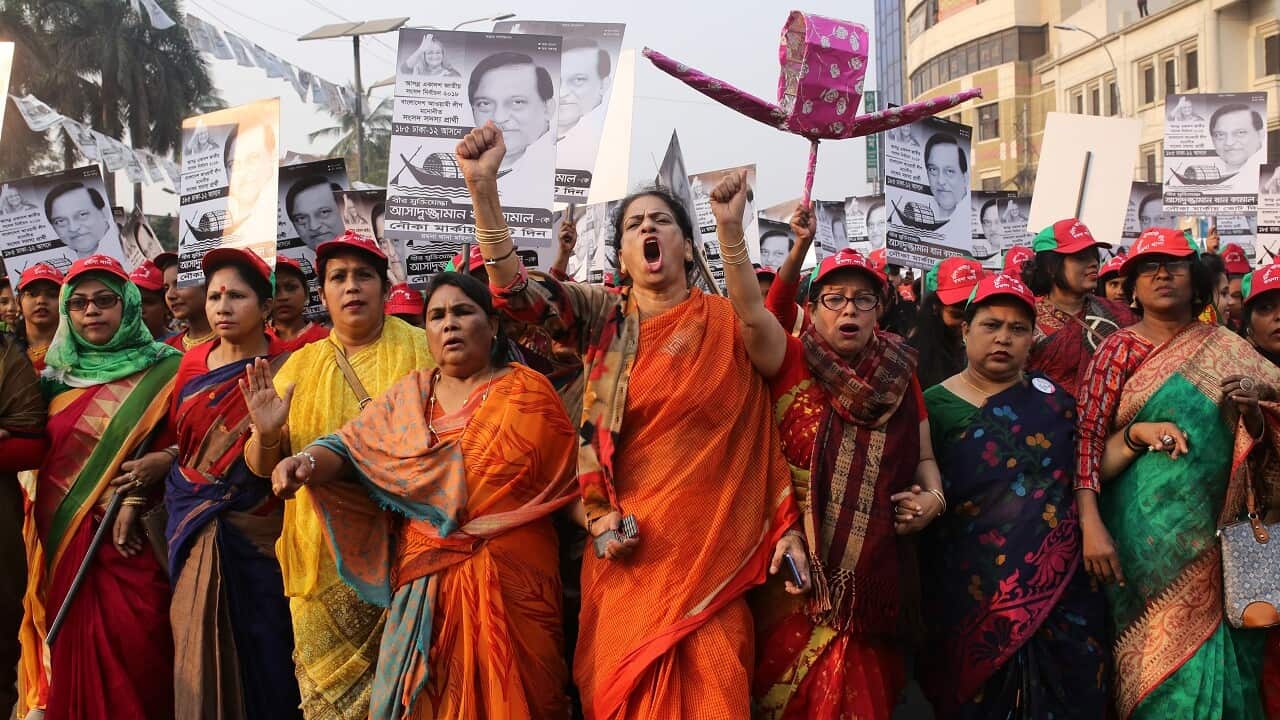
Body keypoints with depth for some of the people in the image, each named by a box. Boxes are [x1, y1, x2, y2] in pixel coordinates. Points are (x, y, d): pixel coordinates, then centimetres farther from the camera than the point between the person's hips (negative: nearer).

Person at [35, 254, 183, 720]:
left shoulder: (161, 370, -2)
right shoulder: (58, 372, 12)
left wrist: (134, 503, -17)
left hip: (132, 535, -4)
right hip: (65, 534, 4)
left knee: (134, 648, -6)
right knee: (76, 648, 8)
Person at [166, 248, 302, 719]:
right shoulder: (193, 363, 8)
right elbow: (174, 439, 17)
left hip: (255, 532, -4)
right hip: (195, 529, 4)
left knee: (258, 645, 2)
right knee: (199, 647, 7)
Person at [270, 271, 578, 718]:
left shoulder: (528, 393, 3)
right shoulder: (409, 395, 13)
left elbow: (570, 481, 1)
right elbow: (350, 446, 3)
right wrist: (308, 463, -15)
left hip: (507, 584, -3)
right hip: (423, 586, 3)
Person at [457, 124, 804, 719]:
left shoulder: (728, 323, 4)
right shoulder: (603, 316, 4)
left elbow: (763, 433, 5)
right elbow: (517, 293, -12)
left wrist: (786, 527, -3)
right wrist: (482, 187, -25)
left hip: (710, 546, -1)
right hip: (627, 543, 1)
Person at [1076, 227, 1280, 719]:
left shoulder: (1229, 351, 9)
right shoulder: (1118, 351, 1)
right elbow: (1086, 442, -6)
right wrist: (1091, 528, -18)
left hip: (1217, 543, 3)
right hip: (1146, 539, -2)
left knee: (1216, 662, 2)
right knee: (1162, 669, -2)